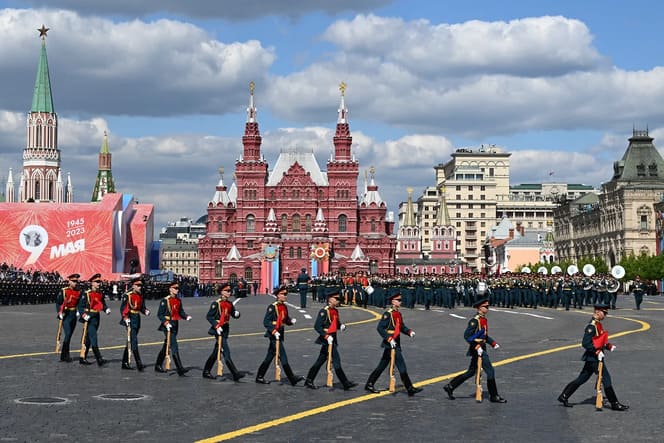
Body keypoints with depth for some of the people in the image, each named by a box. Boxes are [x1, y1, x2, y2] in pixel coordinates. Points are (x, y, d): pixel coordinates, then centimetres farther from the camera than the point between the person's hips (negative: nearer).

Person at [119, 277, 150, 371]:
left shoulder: (140, 296, 12)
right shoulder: (127, 295, -9)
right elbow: (122, 308, -10)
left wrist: (146, 311, -5)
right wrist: (125, 318, -20)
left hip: (137, 320, 8)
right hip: (130, 320, -8)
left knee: (131, 341, 13)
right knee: (134, 342, -11)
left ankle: (125, 363, 21)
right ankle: (139, 364, -15)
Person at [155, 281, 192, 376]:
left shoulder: (178, 300, 11)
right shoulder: (165, 300, -9)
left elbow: (181, 312, 16)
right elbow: (160, 314, -10)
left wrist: (186, 317, -4)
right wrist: (166, 323, -22)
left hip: (175, 325, 8)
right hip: (168, 326, -8)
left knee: (166, 346, 17)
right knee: (174, 346, -13)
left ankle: (158, 366, 30)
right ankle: (180, 369, -17)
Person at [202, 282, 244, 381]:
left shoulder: (229, 304, 11)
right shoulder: (216, 303, -10)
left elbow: (234, 314, 12)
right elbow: (209, 316, -12)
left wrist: (237, 313, -11)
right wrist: (216, 326, -22)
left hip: (226, 330, 8)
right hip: (218, 330, -8)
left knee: (216, 352, 15)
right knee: (226, 352, -11)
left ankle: (206, 372, 26)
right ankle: (235, 374, -14)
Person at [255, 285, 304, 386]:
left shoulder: (284, 307, 11)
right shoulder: (272, 307, -12)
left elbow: (286, 320, 19)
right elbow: (266, 322, -16)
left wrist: (291, 321, -3)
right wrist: (274, 331, -26)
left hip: (280, 335, 8)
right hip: (274, 335, -8)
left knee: (269, 357, 13)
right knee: (283, 357, -6)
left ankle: (259, 377, 21)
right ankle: (292, 378, -4)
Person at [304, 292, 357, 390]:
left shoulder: (335, 311, 13)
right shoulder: (324, 311, -14)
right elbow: (317, 326, -18)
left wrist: (341, 326, 2)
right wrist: (326, 336, -24)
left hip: (333, 340, 9)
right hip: (327, 340, -9)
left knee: (320, 361, 13)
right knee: (336, 361, -7)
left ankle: (309, 381, 20)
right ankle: (346, 383, -4)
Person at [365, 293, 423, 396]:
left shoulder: (398, 314, 15)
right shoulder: (388, 314, -13)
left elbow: (402, 327, 21)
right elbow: (380, 328, -18)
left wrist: (410, 332, 1)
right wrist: (389, 339, -25)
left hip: (396, 344, 9)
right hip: (390, 344, -9)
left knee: (382, 366, 13)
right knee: (401, 366, -8)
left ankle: (369, 384, 20)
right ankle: (410, 389, -5)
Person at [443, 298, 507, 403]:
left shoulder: (484, 320, 14)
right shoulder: (475, 320, -16)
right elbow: (467, 335, -21)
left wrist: (493, 343, 14)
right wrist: (477, 346, -26)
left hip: (481, 349, 10)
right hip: (477, 350, -10)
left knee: (471, 372, 14)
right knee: (490, 371, -7)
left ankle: (450, 386, 20)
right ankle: (494, 396, 1)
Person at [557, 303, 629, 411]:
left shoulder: (598, 325, 14)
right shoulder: (592, 326, -18)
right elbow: (585, 343, -23)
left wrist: (609, 346, 13)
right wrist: (597, 352, -25)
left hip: (592, 358, 10)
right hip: (594, 358, -10)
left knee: (582, 379, 14)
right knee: (606, 379, -5)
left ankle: (564, 397, 19)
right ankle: (615, 404, 2)